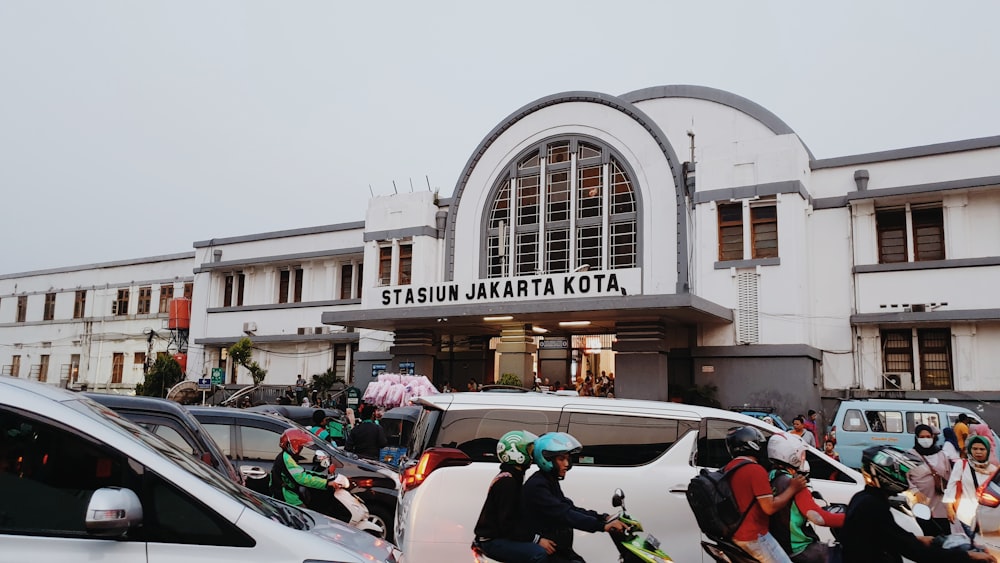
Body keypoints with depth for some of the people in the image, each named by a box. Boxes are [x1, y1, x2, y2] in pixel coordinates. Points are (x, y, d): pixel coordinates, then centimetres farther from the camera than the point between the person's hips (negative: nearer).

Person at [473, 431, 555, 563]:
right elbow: (507, 524, -22)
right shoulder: (507, 481, -17)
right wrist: (537, 540, -23)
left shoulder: (514, 478, 15)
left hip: (501, 536, 10)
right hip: (492, 541, -10)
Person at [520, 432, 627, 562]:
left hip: (560, 549, 9)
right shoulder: (536, 486, -19)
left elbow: (570, 509, 9)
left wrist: (603, 518, -3)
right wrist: (603, 526, -32)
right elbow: (565, 515, -27)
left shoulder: (551, 482, 13)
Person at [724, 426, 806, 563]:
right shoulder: (756, 470, -20)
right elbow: (770, 507, -22)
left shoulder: (729, 468, 6)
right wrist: (792, 489, -12)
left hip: (734, 532, 9)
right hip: (753, 536, -9)